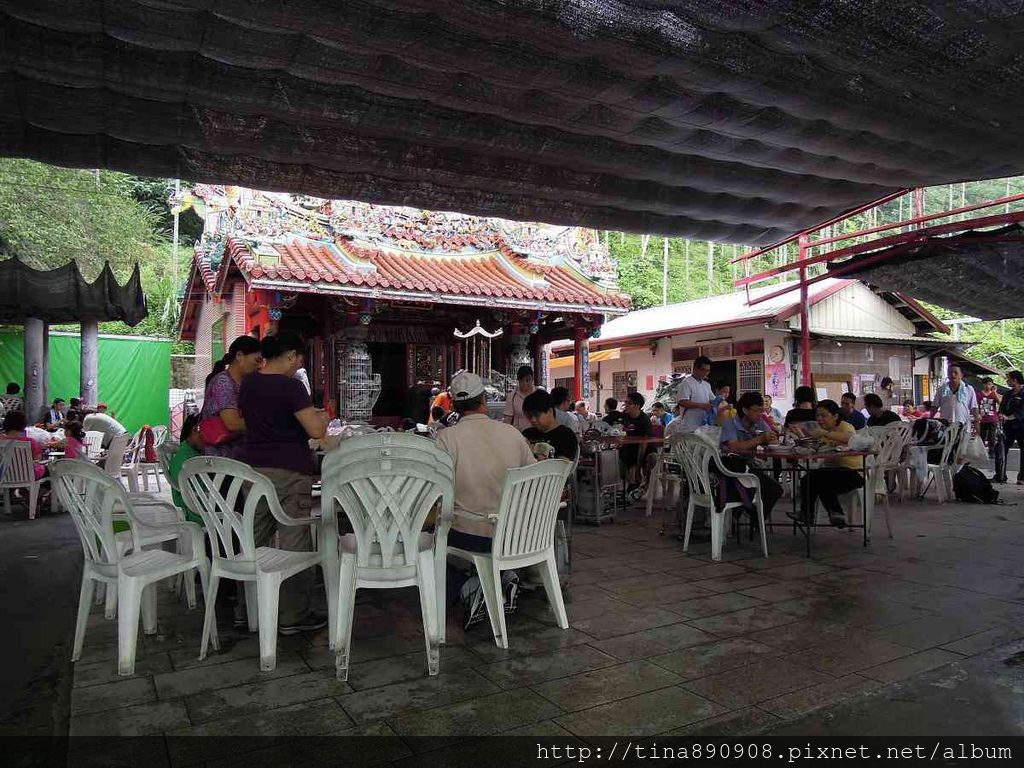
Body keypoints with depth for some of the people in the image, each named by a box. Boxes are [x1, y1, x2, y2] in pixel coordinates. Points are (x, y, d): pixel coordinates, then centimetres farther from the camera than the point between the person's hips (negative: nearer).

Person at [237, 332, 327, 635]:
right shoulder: (291, 386, -12)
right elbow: (316, 431, -16)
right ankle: (292, 616, 7)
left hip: (251, 466, 8)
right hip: (289, 471, -7)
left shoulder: (248, 383, 11)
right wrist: (323, 417, 4)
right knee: (295, 544, 0)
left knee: (254, 540, 14)